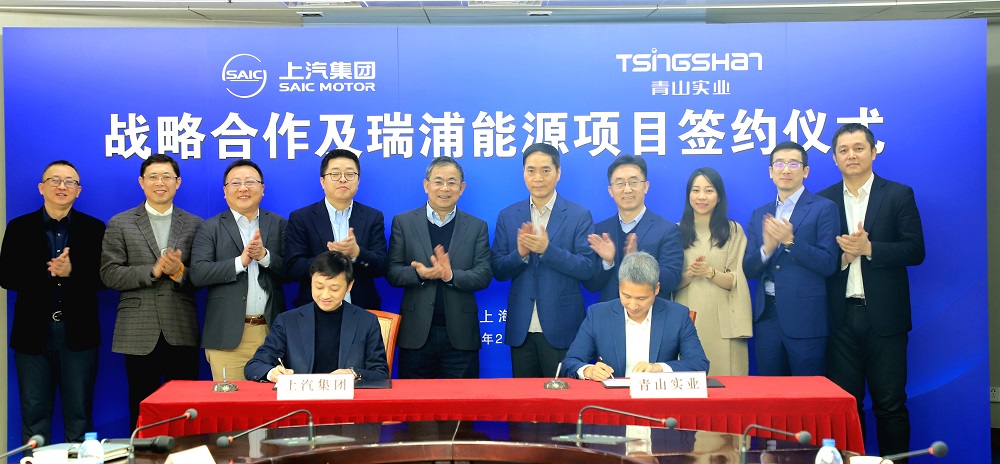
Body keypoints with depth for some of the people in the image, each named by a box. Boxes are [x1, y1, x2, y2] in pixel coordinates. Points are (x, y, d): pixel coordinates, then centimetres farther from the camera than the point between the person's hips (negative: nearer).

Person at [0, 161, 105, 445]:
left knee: (79, 415, 6)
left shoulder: (94, 228, 4)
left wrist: (72, 272, -21)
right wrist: (46, 272, -18)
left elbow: (104, 277, -3)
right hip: (33, 332, 1)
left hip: (77, 333, -1)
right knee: (34, 414, 7)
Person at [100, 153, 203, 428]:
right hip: (140, 333, -1)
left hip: (182, 332, 1)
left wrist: (180, 272, -15)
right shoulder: (120, 224, 6)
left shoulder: (194, 225, 10)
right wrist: (153, 271, -14)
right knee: (142, 410, 6)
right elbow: (109, 274, -2)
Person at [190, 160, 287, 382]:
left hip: (271, 330, 2)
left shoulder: (279, 225, 11)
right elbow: (197, 274, -6)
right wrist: (241, 261, -15)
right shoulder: (210, 228, 7)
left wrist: (264, 256, -15)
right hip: (228, 336, -1)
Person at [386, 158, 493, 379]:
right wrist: (420, 274, -20)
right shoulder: (403, 222, 5)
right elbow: (392, 272, 1)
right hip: (416, 333, 0)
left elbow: (484, 275, -1)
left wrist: (451, 275, -20)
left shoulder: (477, 226, 7)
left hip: (460, 335, 0)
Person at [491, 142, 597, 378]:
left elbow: (588, 268, -8)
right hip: (521, 330, 3)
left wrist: (547, 249, -20)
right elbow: (498, 270, 4)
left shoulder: (579, 215, -2)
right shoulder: (507, 216, 7)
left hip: (561, 329, -3)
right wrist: (520, 253, -16)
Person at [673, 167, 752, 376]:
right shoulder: (677, 231, 10)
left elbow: (736, 282, 2)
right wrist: (689, 274, -13)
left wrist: (710, 272, -15)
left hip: (722, 322, -1)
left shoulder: (733, 230, 8)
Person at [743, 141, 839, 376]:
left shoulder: (823, 209, -1)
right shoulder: (759, 214, 14)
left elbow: (828, 264, -9)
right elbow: (749, 269, 8)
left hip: (805, 317, -5)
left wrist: (790, 241, -20)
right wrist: (767, 248, -12)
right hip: (767, 315, 5)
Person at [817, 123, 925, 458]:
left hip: (884, 317, -2)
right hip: (841, 317, 2)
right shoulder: (823, 201, 8)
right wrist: (842, 256, -15)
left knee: (890, 402, 3)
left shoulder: (898, 195, 2)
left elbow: (915, 251, -6)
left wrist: (867, 248, -17)